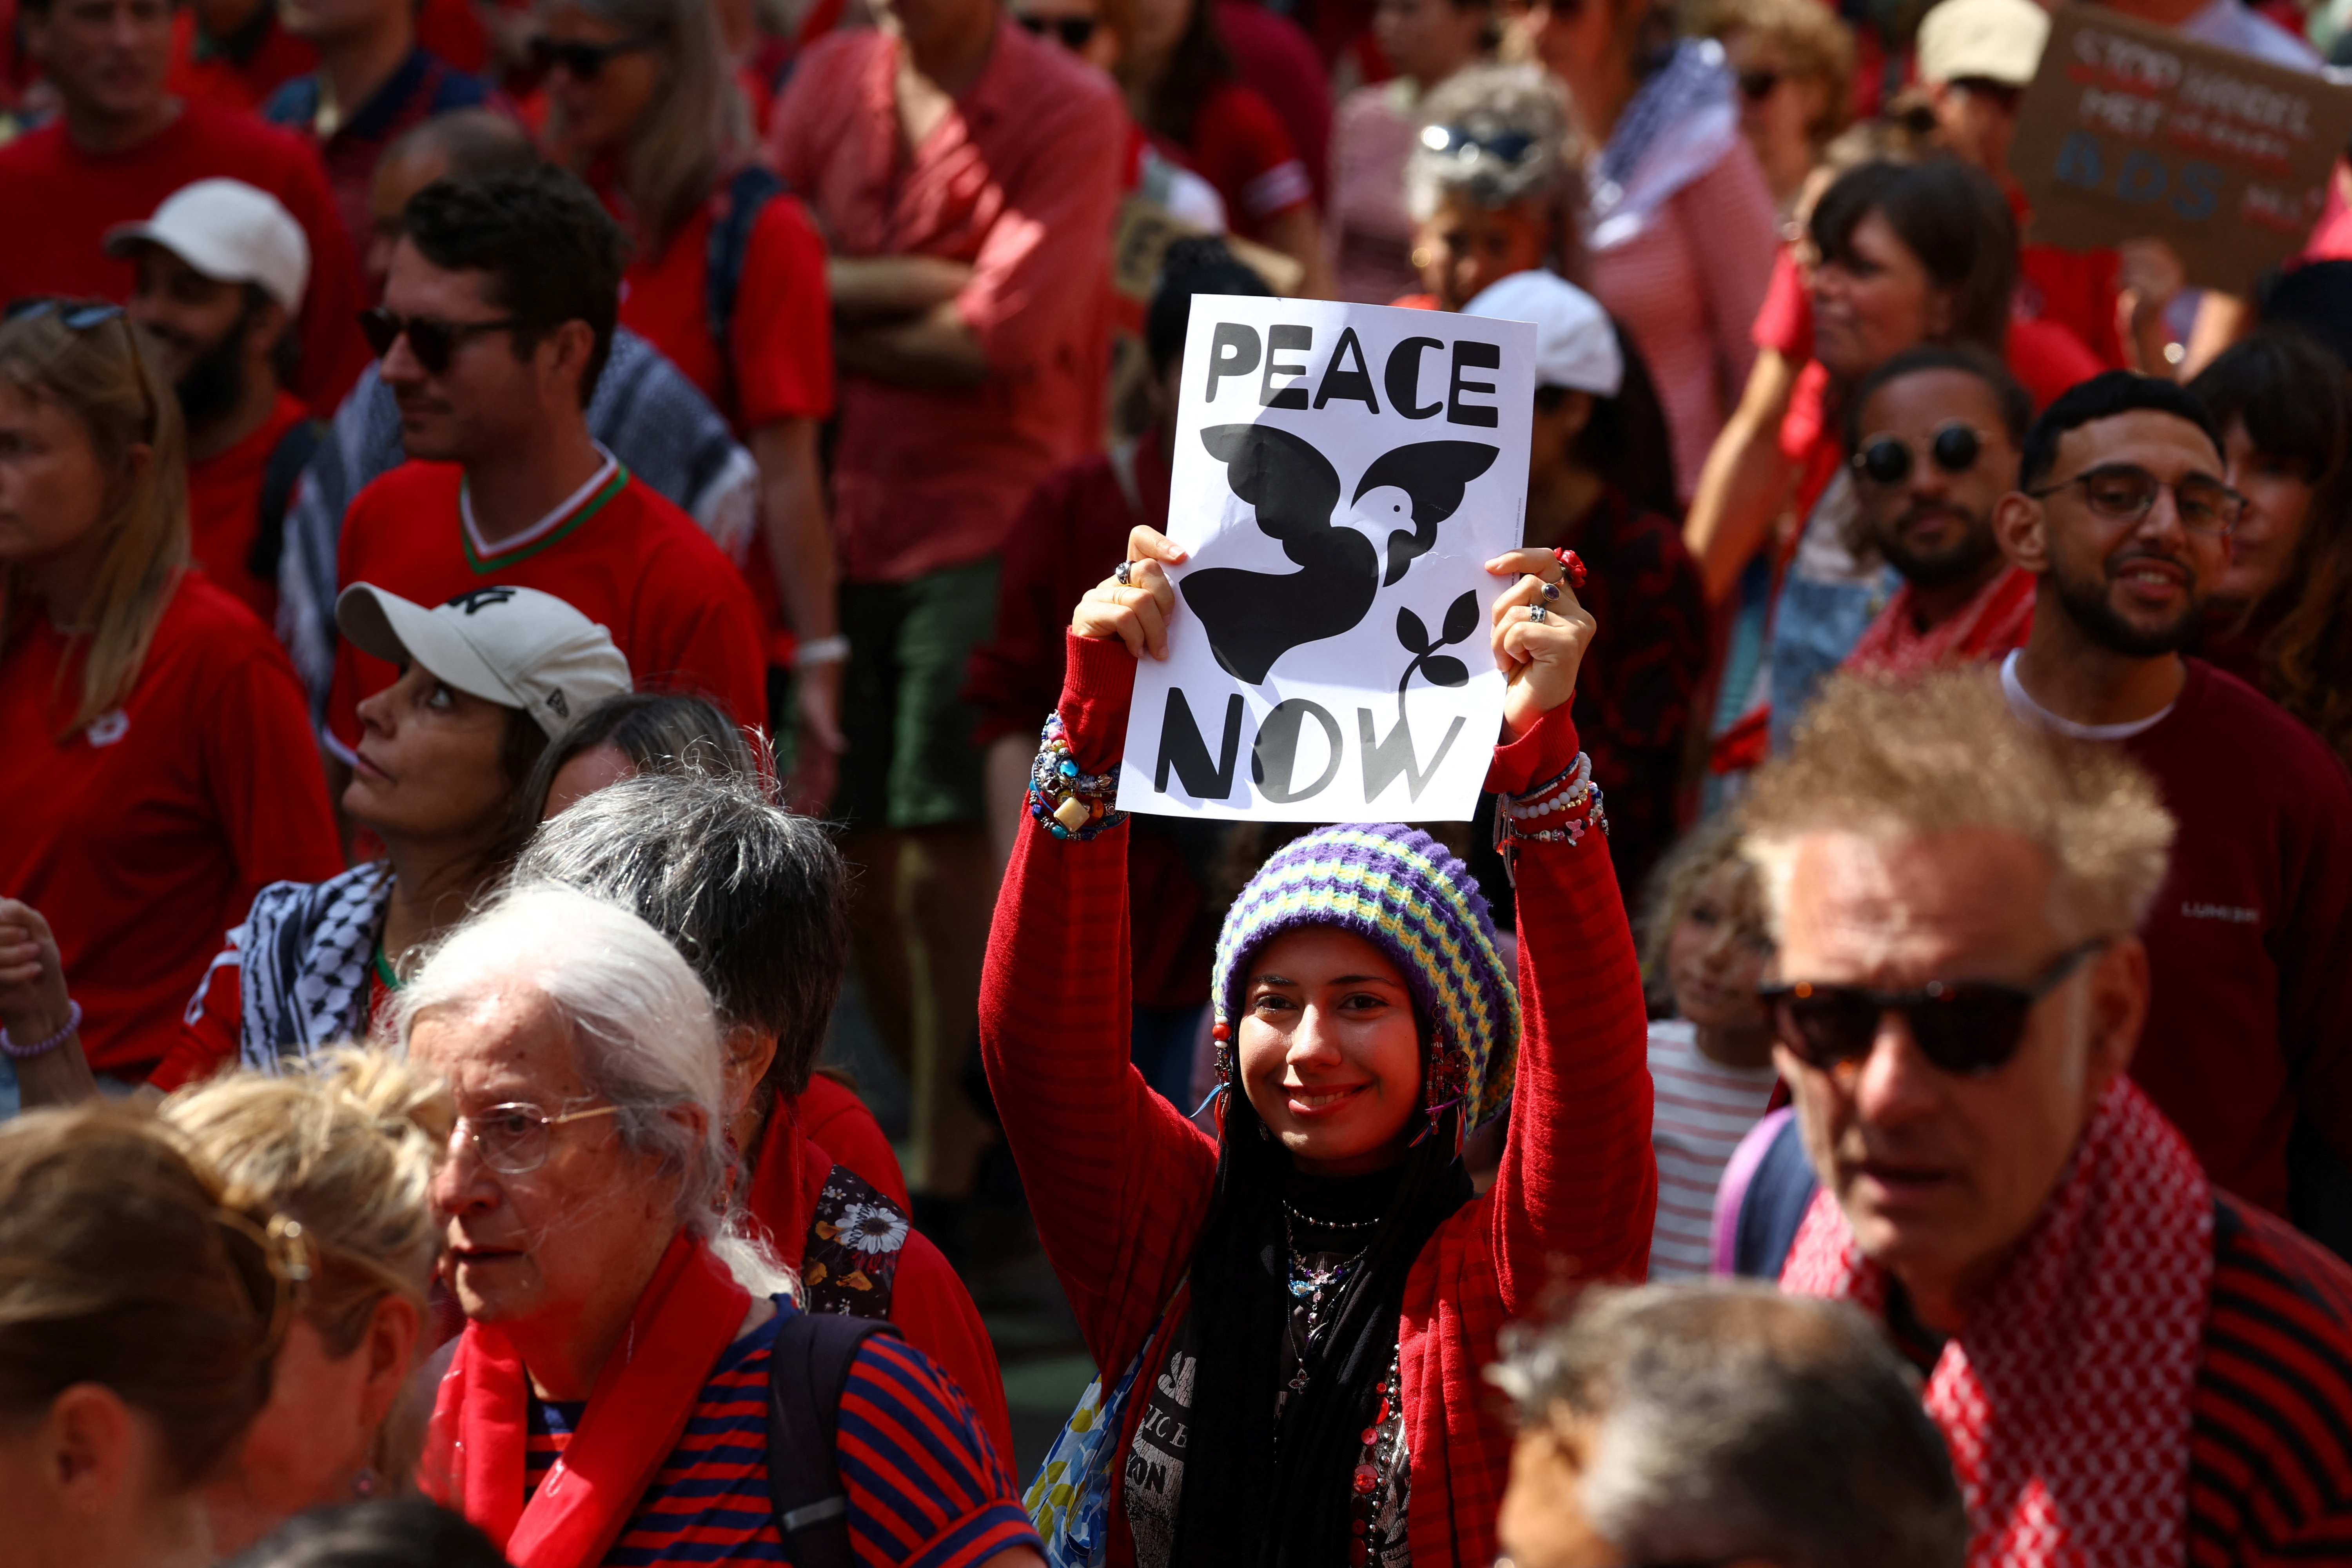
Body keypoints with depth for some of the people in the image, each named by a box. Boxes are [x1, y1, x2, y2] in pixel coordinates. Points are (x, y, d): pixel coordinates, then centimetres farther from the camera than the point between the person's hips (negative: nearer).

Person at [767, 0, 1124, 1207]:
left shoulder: (1068, 112, -7)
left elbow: (1005, 338, -15)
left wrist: (845, 322, -4)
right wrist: (921, 285, -13)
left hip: (987, 519, -5)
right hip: (847, 511, 5)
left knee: (945, 855, -10)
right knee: (854, 861, 7)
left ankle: (946, 1176, -2)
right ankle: (965, 1131, 24)